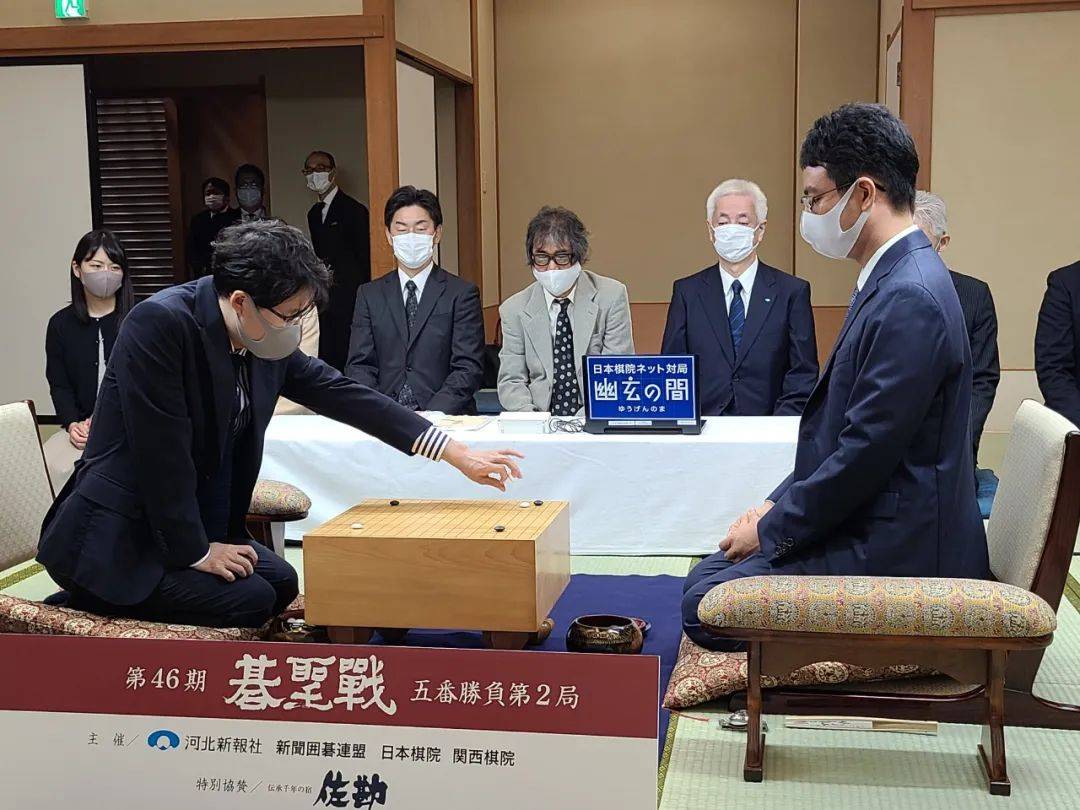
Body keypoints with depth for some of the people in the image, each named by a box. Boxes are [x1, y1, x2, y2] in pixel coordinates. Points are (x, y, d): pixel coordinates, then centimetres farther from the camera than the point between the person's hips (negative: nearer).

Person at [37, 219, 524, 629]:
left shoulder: (266, 339, -2)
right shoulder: (159, 324, -25)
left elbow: (345, 395, 2)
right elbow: (161, 450, -24)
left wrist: (458, 455, 0)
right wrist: (195, 551, -16)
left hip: (190, 526, 9)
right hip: (113, 538, -8)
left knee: (280, 582, 4)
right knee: (250, 599, -15)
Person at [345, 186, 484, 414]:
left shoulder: (462, 293, 5)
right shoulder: (369, 294, 14)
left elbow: (468, 368, -2)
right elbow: (360, 365, 8)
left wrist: (431, 415, -17)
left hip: (446, 419, -1)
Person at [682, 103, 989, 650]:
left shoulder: (909, 298, -23)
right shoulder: (892, 280, 11)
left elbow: (865, 454, -23)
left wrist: (770, 529, -12)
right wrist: (776, 506, 11)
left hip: (895, 552, -10)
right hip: (869, 528, 10)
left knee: (705, 606, -10)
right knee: (706, 576, 10)